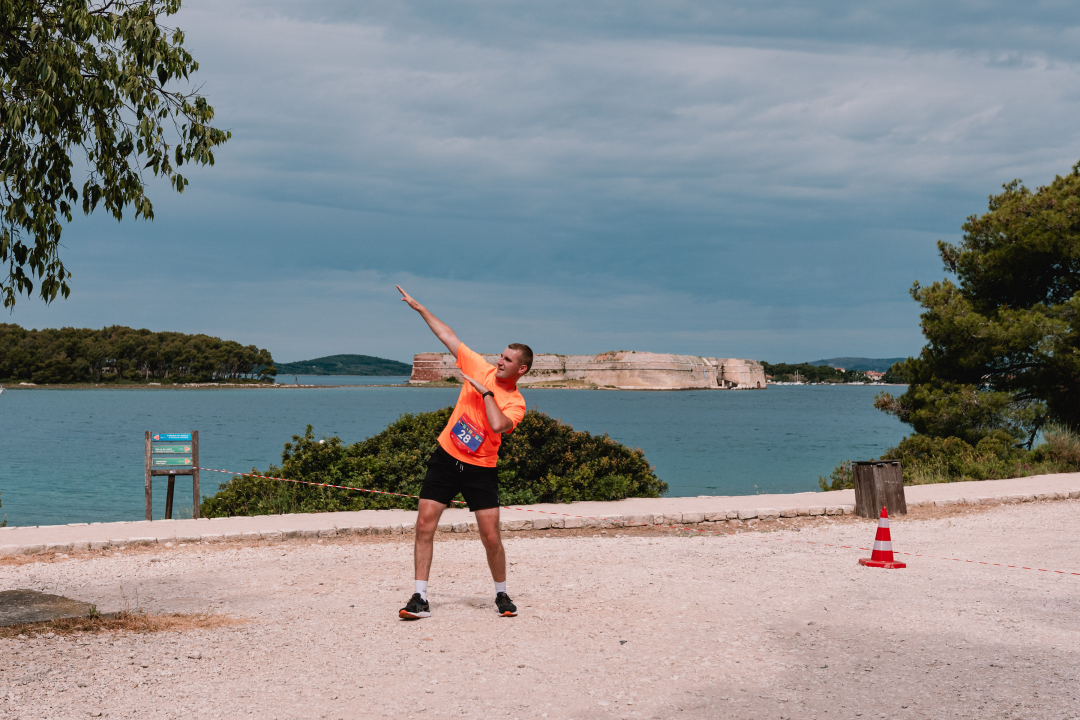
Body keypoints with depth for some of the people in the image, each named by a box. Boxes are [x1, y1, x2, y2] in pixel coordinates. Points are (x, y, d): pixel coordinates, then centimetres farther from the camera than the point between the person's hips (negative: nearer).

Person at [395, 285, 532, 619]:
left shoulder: (516, 403, -9)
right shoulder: (481, 368, 0)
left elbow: (498, 425, -31)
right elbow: (448, 336, 6)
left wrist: (486, 392, -21)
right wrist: (419, 307, 7)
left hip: (480, 469, -3)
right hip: (445, 458, 3)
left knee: (491, 537, -5)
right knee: (424, 525, -5)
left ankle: (501, 595, 19)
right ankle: (420, 598, 1)